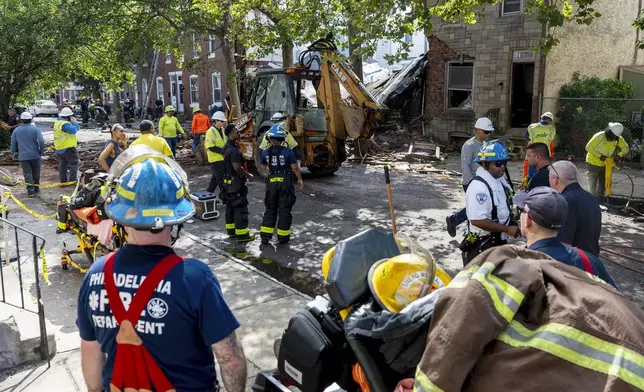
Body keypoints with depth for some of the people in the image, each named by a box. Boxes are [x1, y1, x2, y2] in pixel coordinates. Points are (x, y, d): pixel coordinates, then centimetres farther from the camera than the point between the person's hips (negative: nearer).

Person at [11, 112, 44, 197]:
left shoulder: (16, 131, 3)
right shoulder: (35, 129, -6)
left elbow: (13, 144, 8)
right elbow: (41, 142, -14)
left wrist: (14, 154, 20)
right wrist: (41, 151, 0)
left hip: (23, 156, 1)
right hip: (35, 155, -1)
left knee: (27, 173, 2)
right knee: (36, 172, 13)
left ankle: (30, 190, -7)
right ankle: (36, 188, 23)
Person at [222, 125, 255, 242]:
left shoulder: (226, 147, 11)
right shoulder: (233, 150, -22)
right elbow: (237, 168, -26)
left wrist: (245, 173, 18)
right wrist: (248, 176, -13)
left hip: (228, 181, 10)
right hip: (236, 182, -10)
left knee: (230, 206, 16)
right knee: (240, 208, -5)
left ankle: (231, 230, 26)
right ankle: (242, 235, -1)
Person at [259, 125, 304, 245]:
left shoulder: (266, 152, -3)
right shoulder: (288, 152, -13)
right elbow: (295, 168, -8)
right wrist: (300, 179, 6)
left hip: (271, 182, 3)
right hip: (286, 181, -3)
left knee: (270, 209, 14)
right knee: (284, 209, 7)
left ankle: (265, 236, 13)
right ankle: (283, 237, 13)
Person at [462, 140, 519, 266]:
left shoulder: (500, 180, 5)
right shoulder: (478, 187, -25)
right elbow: (477, 220, -30)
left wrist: (513, 225, 4)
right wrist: (507, 229, -23)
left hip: (499, 241, 10)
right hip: (482, 246, -10)